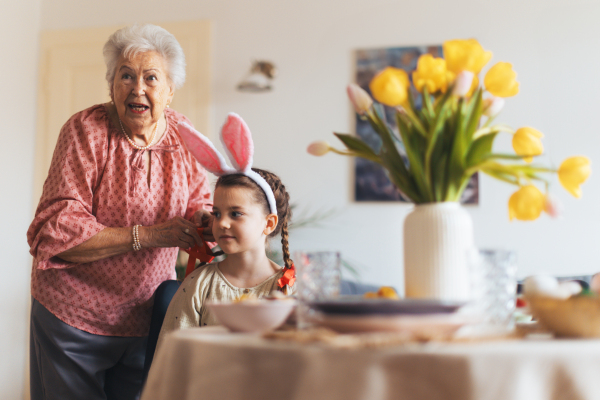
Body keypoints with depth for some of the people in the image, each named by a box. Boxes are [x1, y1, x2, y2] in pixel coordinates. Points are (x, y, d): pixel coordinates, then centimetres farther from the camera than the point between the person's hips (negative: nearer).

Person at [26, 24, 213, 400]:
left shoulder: (182, 136, -1)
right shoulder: (86, 130, -14)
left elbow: (198, 205, 7)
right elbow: (56, 232, -21)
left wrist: (208, 220, -17)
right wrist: (146, 235, -27)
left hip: (148, 318, 4)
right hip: (73, 316, -4)